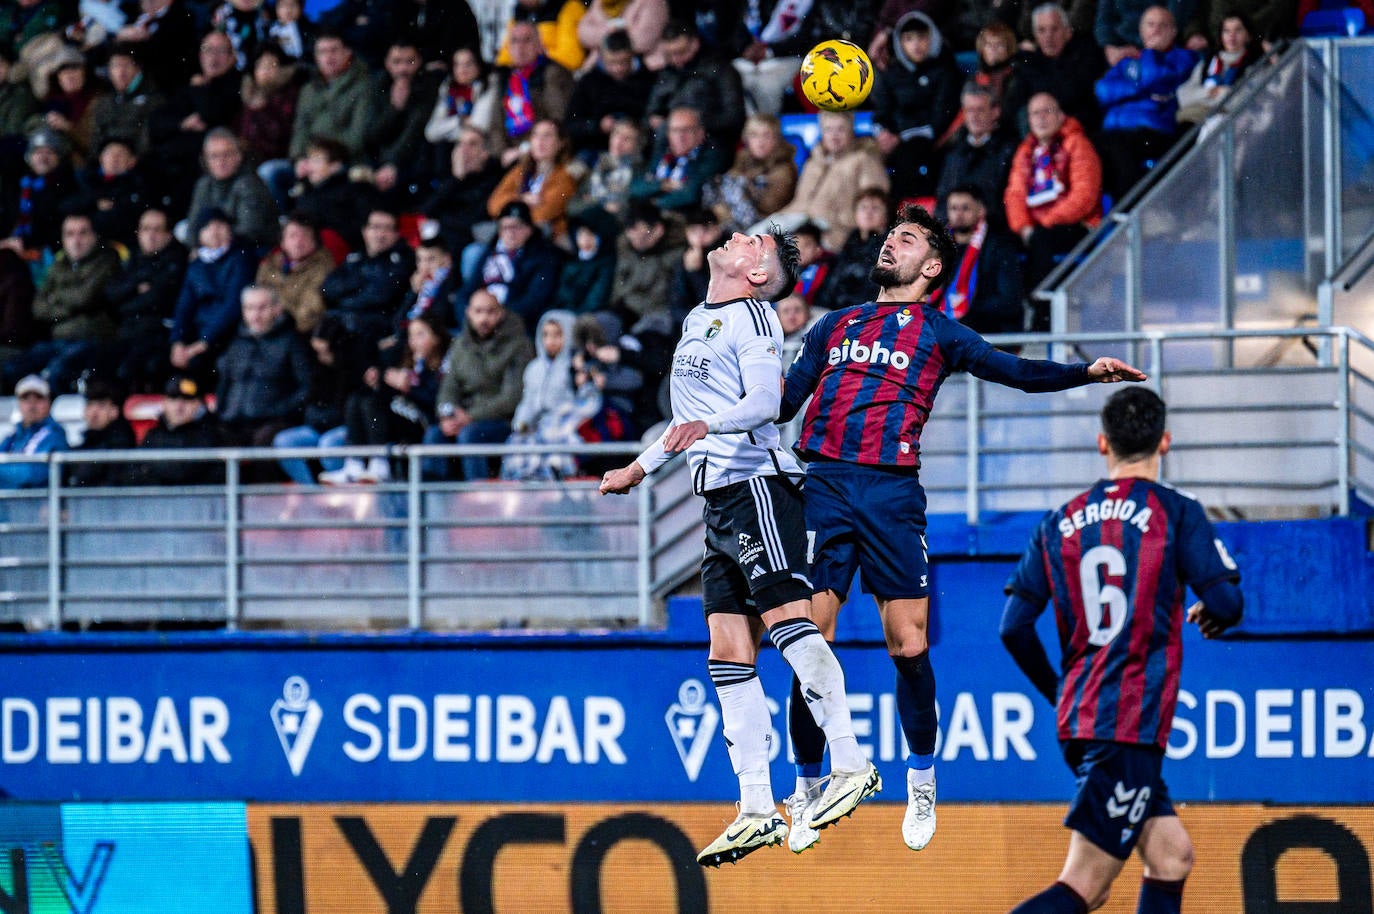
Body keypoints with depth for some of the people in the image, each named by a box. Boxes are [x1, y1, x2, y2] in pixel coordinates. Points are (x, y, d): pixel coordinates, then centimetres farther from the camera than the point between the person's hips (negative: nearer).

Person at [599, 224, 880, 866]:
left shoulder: (751, 315, -2)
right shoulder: (696, 322, 23)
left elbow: (764, 401, -16)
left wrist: (707, 425, -32)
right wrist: (642, 466, 42)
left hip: (757, 483, -8)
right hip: (719, 499, 8)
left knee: (787, 619, -21)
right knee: (728, 655, 2)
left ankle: (850, 764, -22)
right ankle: (757, 811, 0)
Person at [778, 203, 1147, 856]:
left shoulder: (936, 331, 13)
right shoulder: (835, 326, 23)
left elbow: (1014, 372, 3)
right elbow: (781, 403, 25)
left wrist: (1088, 372, -11)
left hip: (892, 495, -2)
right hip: (824, 485, 2)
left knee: (908, 645, -7)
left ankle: (921, 779, 11)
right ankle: (807, 786, 6)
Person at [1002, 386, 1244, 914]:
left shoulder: (1060, 524, 10)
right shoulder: (1175, 513, -3)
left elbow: (1015, 627, 7)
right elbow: (1227, 601, -9)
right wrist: (1212, 616, 15)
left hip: (1076, 720, 6)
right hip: (1134, 726, -6)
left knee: (1172, 856, 18)